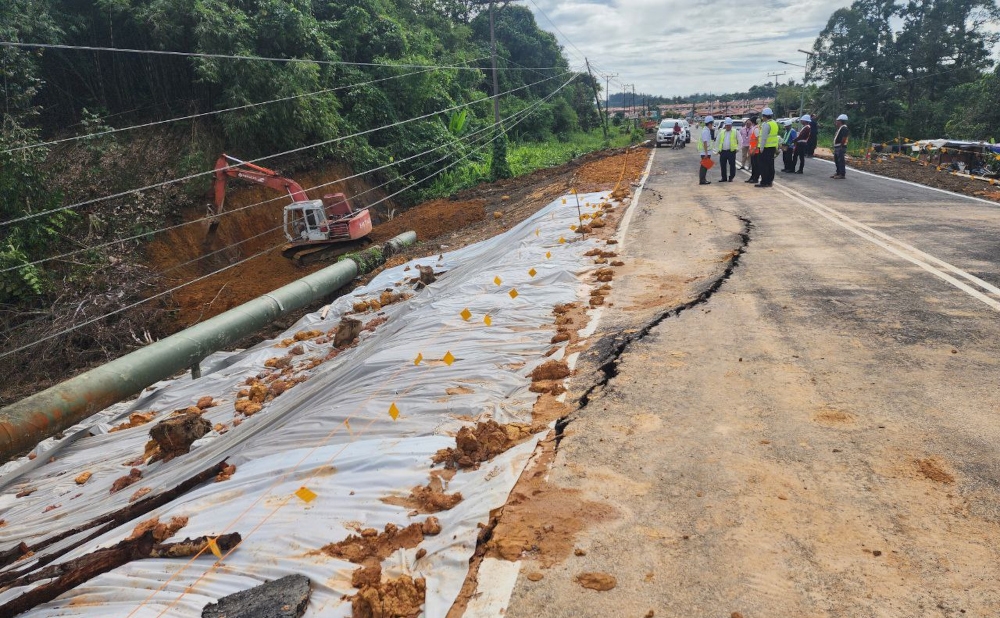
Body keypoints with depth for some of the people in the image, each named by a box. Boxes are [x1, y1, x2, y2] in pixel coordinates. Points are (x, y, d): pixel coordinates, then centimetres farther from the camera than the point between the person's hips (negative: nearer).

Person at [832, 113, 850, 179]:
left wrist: (841, 145, -20)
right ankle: (838, 173, 23)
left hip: (841, 147, -11)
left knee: (841, 161, -10)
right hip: (836, 147, 11)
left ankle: (842, 174, -9)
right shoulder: (839, 128, 19)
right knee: (837, 161, 15)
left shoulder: (844, 128, -14)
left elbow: (844, 138, -21)